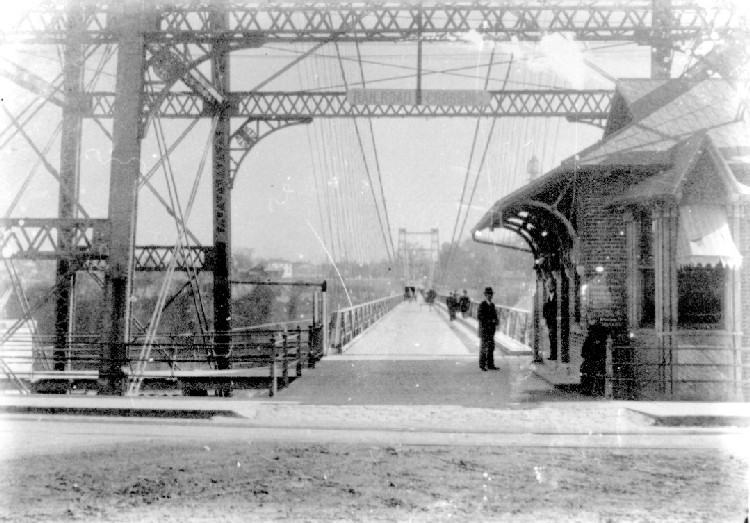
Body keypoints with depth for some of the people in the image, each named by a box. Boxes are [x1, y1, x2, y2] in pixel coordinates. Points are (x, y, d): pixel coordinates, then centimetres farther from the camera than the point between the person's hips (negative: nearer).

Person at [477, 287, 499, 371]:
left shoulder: (492, 305, 11)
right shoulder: (482, 305, -11)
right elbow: (479, 318, -17)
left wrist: (496, 321, -6)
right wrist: (491, 321, -21)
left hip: (491, 330, 7)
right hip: (484, 330, -7)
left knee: (491, 348, 8)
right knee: (483, 348, 0)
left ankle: (490, 365, 13)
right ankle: (482, 365, 7)